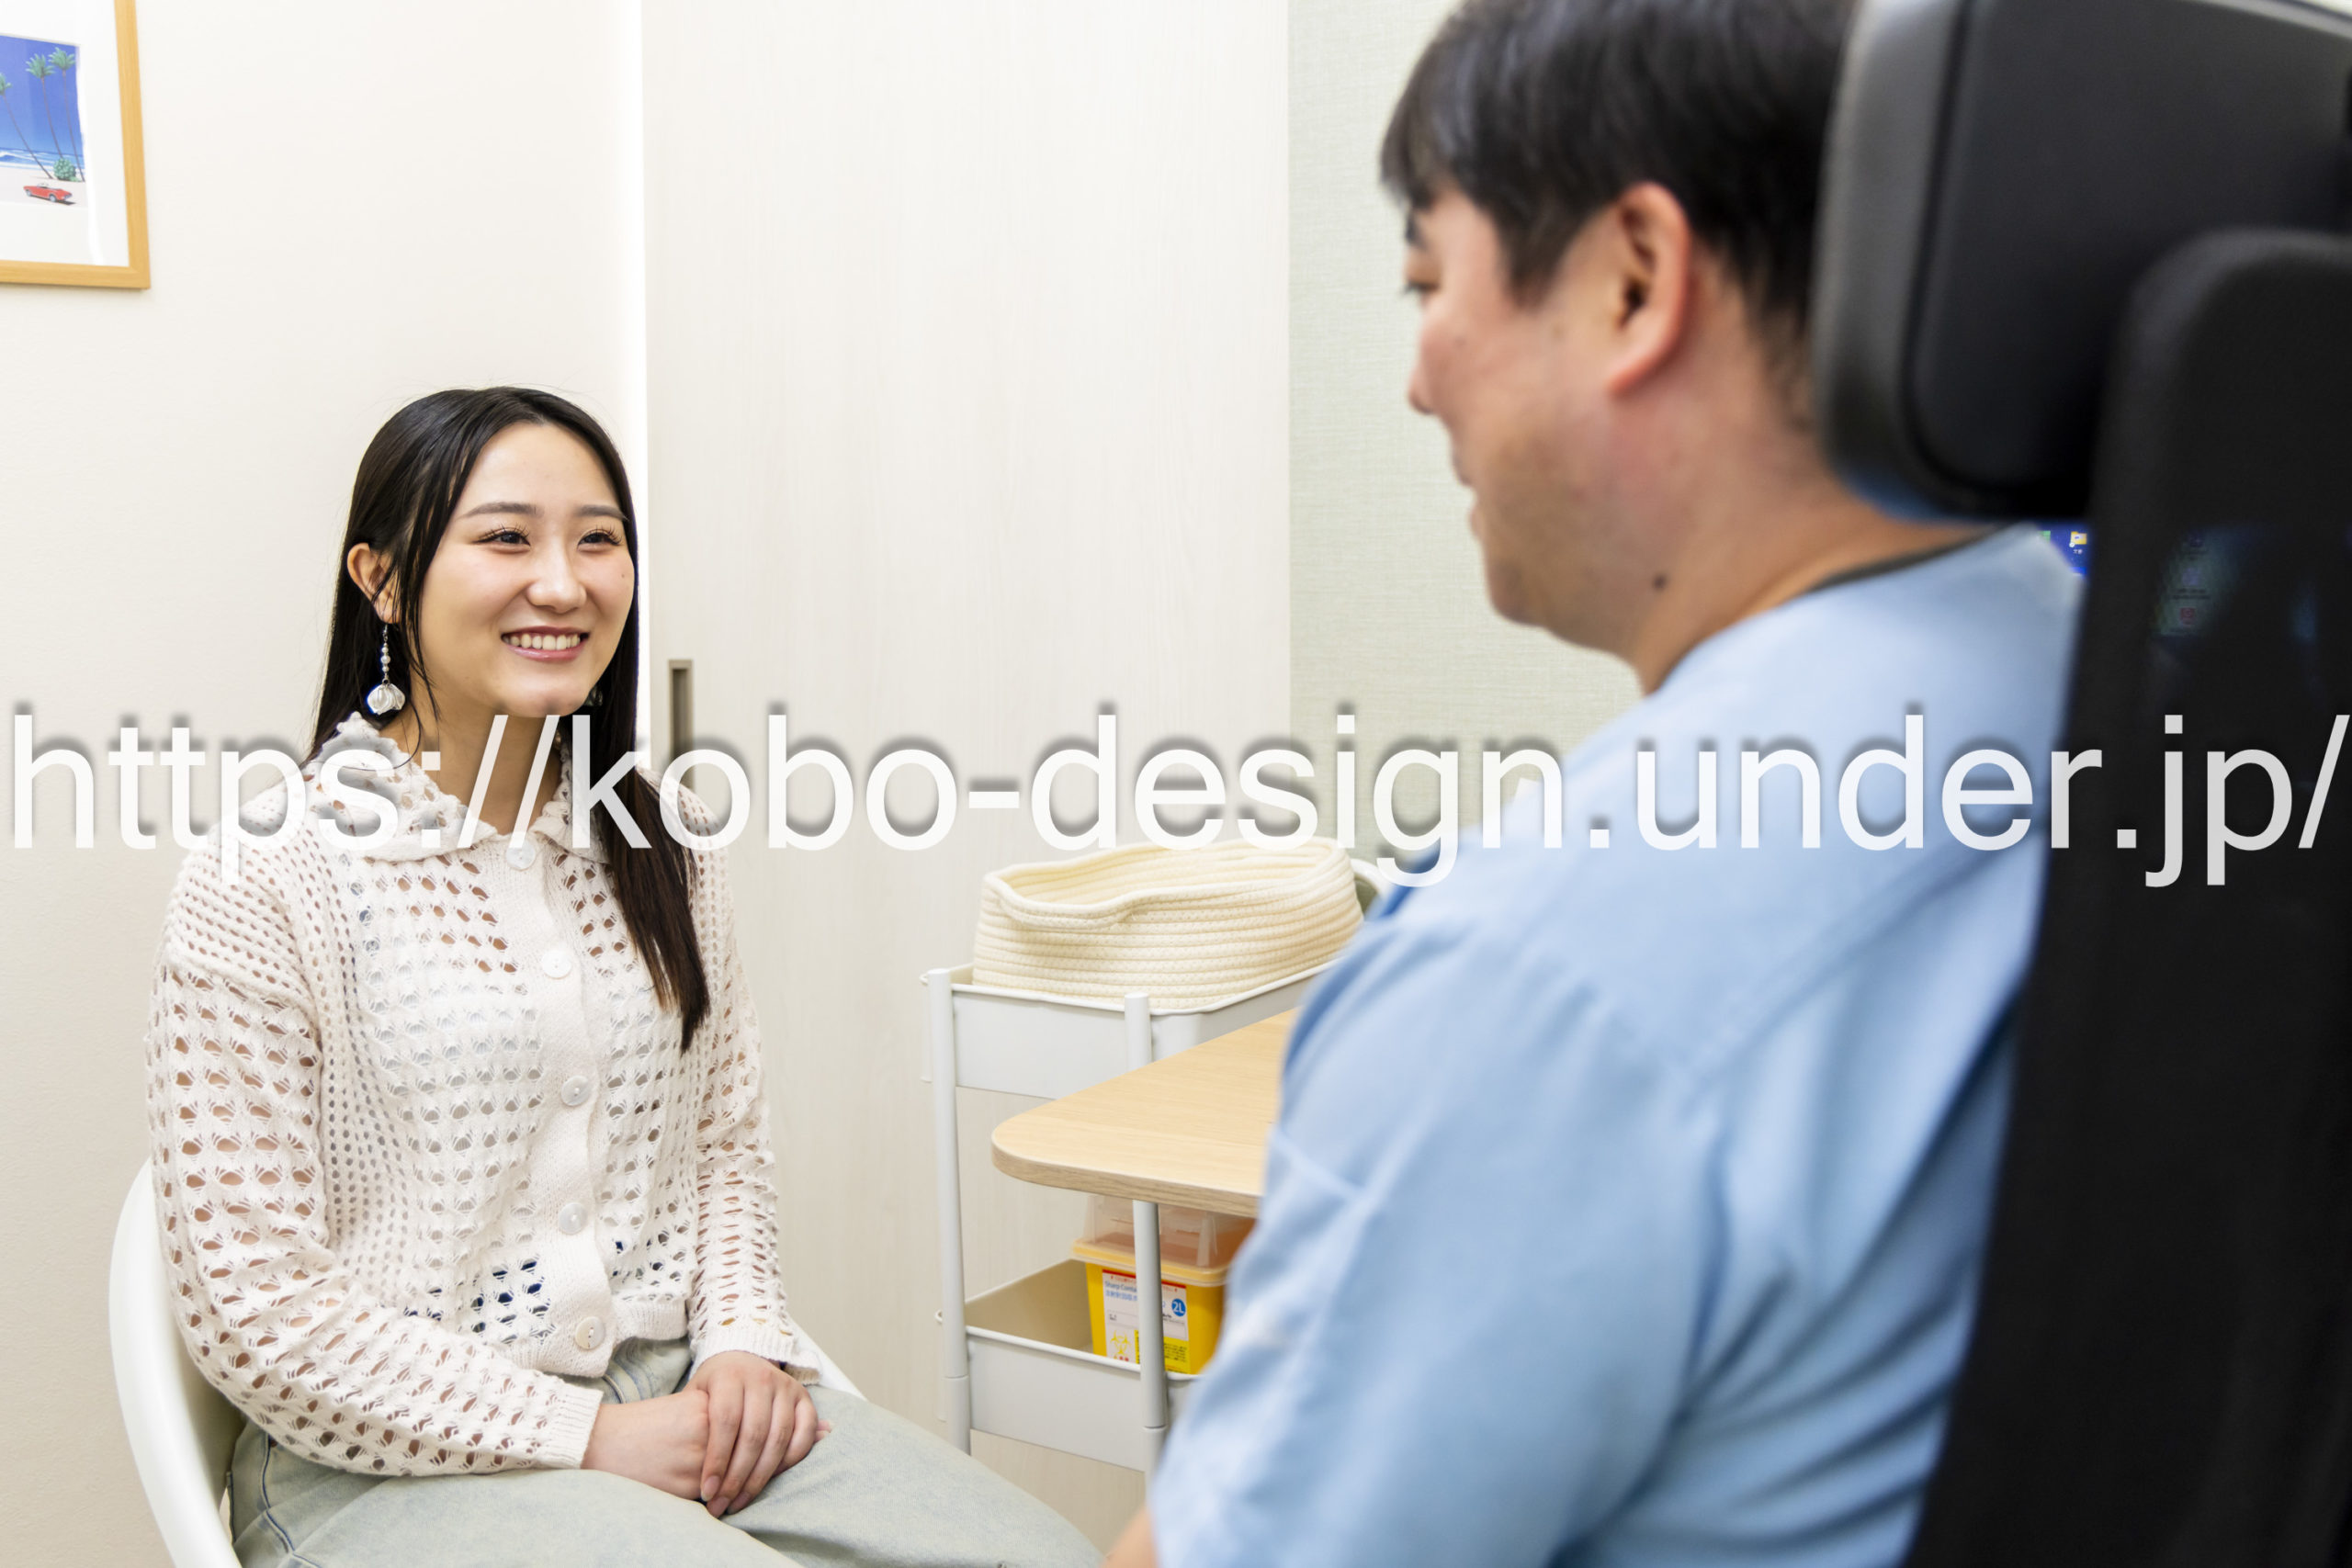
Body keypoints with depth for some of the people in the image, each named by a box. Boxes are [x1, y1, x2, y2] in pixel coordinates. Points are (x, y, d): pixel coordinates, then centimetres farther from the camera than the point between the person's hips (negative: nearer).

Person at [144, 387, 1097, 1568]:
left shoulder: (662, 844, 9)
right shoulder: (264, 881, -8)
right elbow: (254, 1306, -11)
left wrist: (745, 1338, -3)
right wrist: (588, 1437, -13)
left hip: (682, 1397, 5)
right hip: (402, 1460, -5)